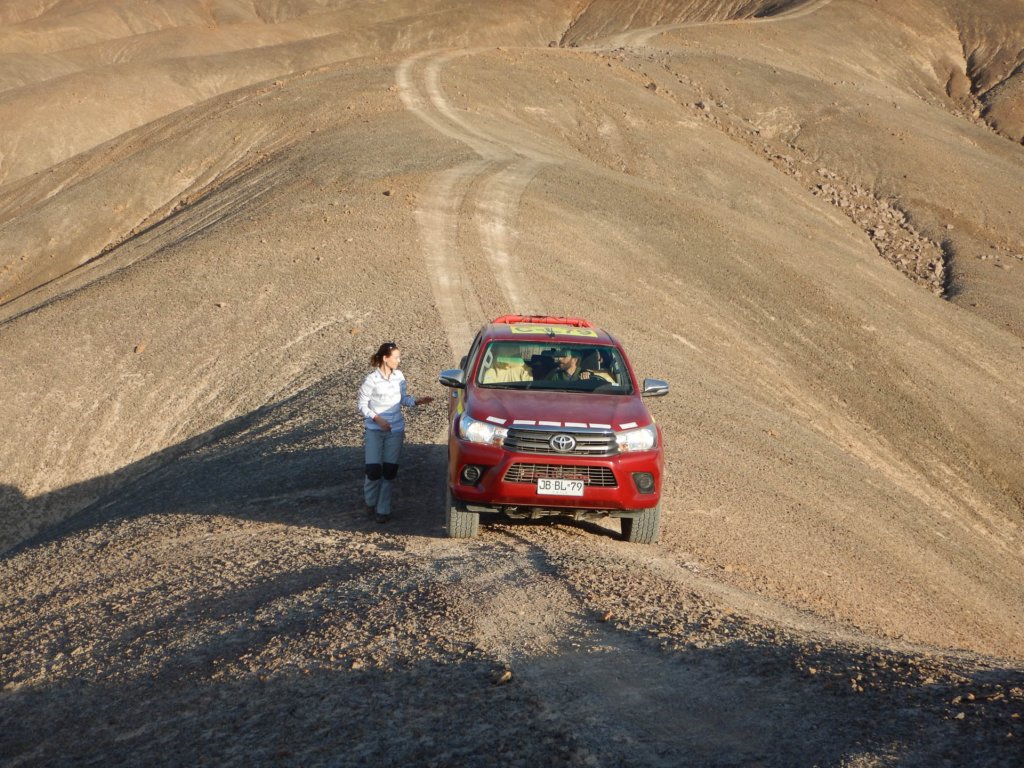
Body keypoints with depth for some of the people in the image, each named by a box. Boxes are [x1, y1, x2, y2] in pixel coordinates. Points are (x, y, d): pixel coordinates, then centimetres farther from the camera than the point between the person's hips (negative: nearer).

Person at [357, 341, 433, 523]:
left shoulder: (399, 376, 2)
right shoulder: (372, 379, -13)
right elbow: (361, 404, -6)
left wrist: (417, 401, -4)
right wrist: (377, 419, -18)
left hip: (395, 430, 4)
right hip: (374, 431, -4)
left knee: (389, 471, 2)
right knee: (373, 470, -8)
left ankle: (384, 510, 12)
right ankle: (370, 503, 19)